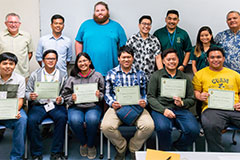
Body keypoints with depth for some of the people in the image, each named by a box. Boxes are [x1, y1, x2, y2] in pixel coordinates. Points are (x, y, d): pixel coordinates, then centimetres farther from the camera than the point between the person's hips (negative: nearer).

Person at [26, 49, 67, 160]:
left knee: (62, 117, -31)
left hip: (56, 105, 0)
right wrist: (30, 96, -11)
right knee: (32, 120, -29)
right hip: (38, 105, 1)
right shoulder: (35, 75, 11)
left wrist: (60, 100, -13)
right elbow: (27, 92, 11)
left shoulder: (62, 75, 10)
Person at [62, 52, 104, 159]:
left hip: (93, 106, -1)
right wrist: (71, 98, -9)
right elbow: (65, 95, 11)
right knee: (75, 120, -32)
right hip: (76, 106, 1)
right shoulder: (72, 78, 9)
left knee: (92, 119, -34)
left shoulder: (98, 76, 8)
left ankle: (90, 145, -4)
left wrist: (99, 95, -11)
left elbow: (103, 93, 10)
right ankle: (83, 143, 0)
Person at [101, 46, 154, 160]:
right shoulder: (111, 74, 11)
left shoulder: (140, 74, 14)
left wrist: (144, 102, -6)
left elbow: (144, 93, 16)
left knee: (149, 125, -28)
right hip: (117, 107, 0)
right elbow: (107, 93, 10)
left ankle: (133, 148, 4)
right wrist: (112, 103, -10)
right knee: (106, 126, -30)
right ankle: (121, 147, 4)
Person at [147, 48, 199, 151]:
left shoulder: (185, 77, 18)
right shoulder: (156, 76, 10)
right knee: (163, 127, -35)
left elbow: (191, 99, 16)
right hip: (161, 109, -2)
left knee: (193, 130, -26)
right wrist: (163, 110, -12)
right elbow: (150, 97, 3)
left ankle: (179, 148, 6)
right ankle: (165, 151, -4)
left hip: (181, 110, 3)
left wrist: (182, 103, -7)